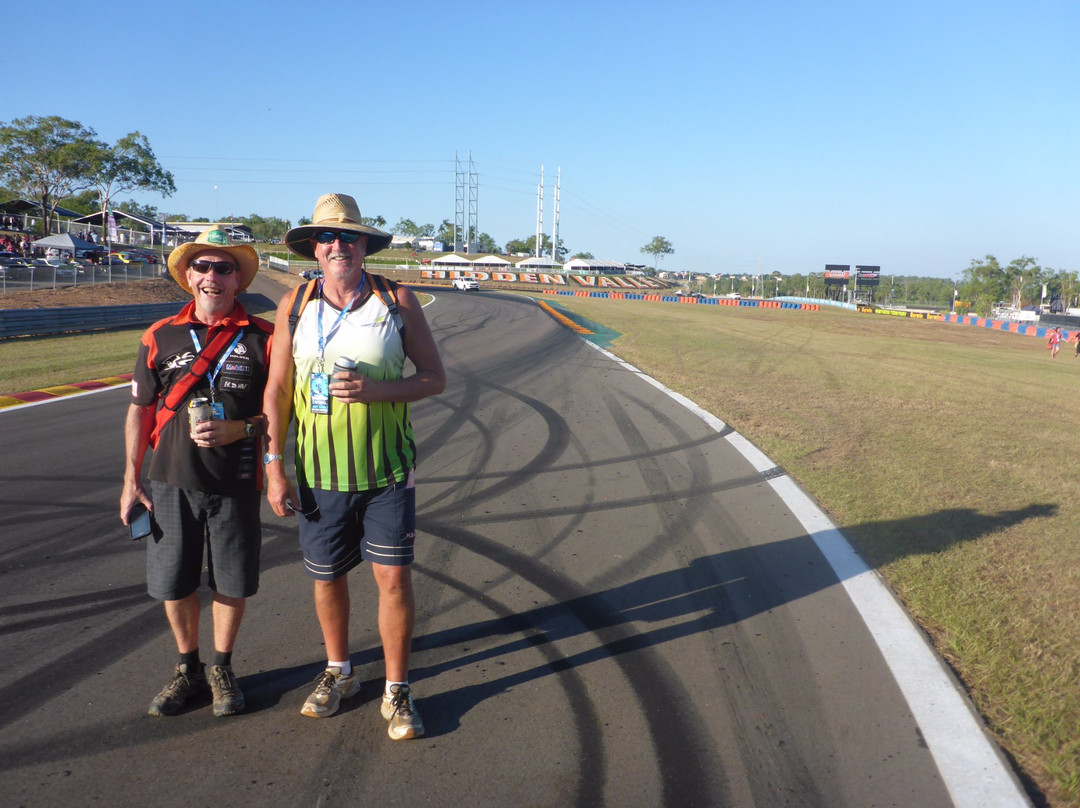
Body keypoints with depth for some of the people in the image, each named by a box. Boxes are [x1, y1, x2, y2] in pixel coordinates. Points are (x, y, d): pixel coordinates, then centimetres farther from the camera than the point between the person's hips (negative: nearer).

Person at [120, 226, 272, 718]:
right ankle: (188, 669, 31)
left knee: (232, 583, 7)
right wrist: (131, 482, 5)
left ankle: (222, 669, 29)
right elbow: (139, 411, 8)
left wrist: (240, 429, -18)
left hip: (235, 485, -2)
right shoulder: (161, 337, 4)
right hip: (171, 483, 2)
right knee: (173, 584, 9)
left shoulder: (261, 338, -2)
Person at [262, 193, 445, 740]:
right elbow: (277, 390, 3)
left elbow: (435, 377, -1)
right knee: (327, 576, 12)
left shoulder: (397, 300, -3)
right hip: (318, 473, 2)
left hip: (386, 470, -1)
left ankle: (397, 692, 17)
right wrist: (274, 468, -2)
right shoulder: (295, 305, 1)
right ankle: (338, 673, 36)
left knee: (394, 576, -2)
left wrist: (376, 390, -18)